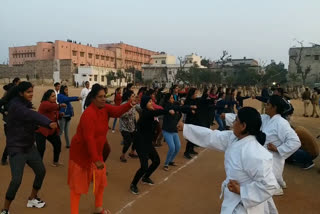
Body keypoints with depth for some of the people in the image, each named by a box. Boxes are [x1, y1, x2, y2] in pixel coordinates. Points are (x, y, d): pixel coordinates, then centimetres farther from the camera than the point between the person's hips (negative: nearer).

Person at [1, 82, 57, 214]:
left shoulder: (24, 104, 9)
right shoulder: (15, 106, -21)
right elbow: (32, 115, -40)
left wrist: (37, 126, -11)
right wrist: (48, 123, -55)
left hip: (29, 146, 9)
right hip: (16, 148, -9)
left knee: (41, 171, 14)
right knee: (16, 180, -13)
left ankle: (32, 199, 34)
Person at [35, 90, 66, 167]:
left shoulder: (54, 104, 9)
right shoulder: (44, 104, -18)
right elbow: (51, 106, -42)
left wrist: (60, 115, -3)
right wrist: (60, 105, -57)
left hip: (52, 130, 8)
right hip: (41, 130, -8)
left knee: (58, 144, 9)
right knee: (41, 148, -11)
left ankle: (55, 161, 27)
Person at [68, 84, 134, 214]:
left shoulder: (104, 108, -2)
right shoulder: (89, 114, -27)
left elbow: (117, 111, -18)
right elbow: (89, 138, -30)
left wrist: (130, 105, -36)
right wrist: (96, 159, -31)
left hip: (96, 151, 8)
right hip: (81, 152, -8)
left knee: (101, 179, 16)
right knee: (78, 184, 4)